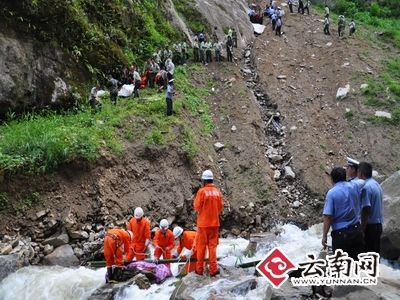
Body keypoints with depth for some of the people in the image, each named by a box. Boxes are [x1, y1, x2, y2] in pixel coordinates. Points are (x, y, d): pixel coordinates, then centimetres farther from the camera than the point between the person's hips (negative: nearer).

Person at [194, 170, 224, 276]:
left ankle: (199, 268, 17)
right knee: (212, 245, 11)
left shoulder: (202, 191, -14)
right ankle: (213, 269, 6)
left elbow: (197, 206, -13)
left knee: (201, 246, 8)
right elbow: (221, 206, 5)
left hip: (203, 223, -3)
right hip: (215, 223, 4)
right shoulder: (217, 192, 0)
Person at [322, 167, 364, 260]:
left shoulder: (331, 193, -11)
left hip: (340, 233, -5)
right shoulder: (355, 186, 1)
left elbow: (328, 217, -15)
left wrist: (324, 236, -9)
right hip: (357, 230, 5)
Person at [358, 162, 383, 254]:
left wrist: (362, 229, -18)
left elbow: (366, 210, -22)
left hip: (370, 226, -9)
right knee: (375, 253, 14)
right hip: (378, 224, 9)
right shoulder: (376, 184, 11)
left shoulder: (366, 187, -18)